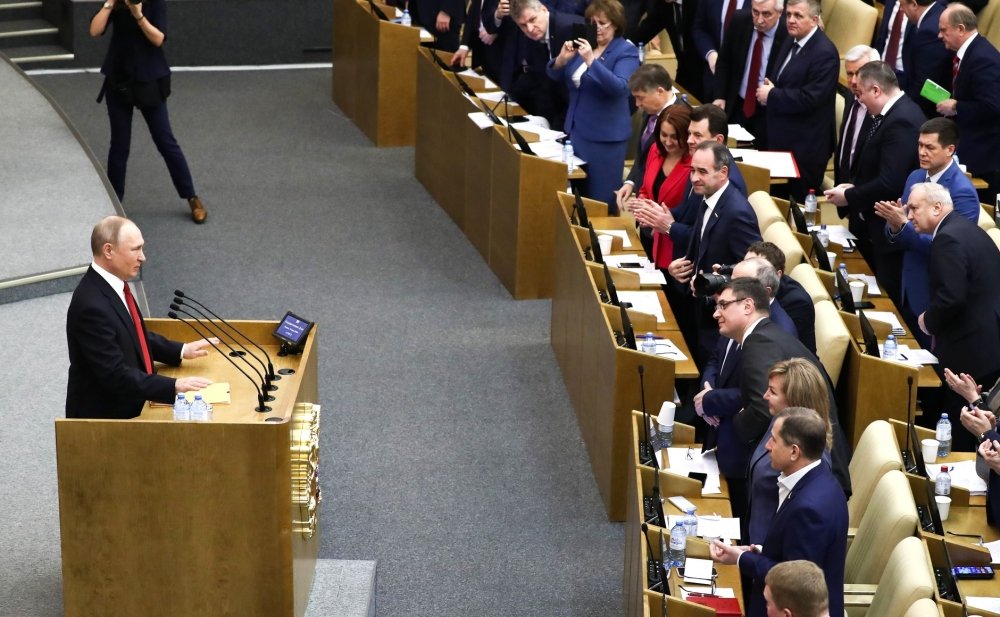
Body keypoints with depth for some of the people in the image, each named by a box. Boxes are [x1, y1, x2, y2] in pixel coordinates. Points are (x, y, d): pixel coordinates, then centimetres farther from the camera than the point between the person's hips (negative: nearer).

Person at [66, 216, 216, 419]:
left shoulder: (113, 285, 4)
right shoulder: (92, 305, -24)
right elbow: (115, 375, -25)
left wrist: (181, 351, 11)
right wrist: (174, 386, -26)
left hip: (125, 407, 9)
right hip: (102, 417, -9)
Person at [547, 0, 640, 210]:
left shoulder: (626, 51, -9)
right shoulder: (585, 43, 8)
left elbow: (619, 87, -25)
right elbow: (555, 77, 9)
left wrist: (591, 60, -33)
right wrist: (562, 58, -13)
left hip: (605, 136, -6)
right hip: (576, 130, 6)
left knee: (600, 199, -2)